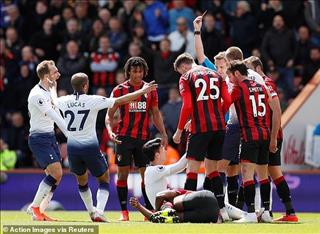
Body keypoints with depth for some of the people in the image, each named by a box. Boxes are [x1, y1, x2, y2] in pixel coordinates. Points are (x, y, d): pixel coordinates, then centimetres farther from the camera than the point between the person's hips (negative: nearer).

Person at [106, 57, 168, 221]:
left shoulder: (150, 90, 7)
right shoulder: (119, 90, 0)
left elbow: (155, 114, 15)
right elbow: (109, 114, 2)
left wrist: (163, 134, 7)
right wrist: (110, 131, -15)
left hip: (144, 138, 2)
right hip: (124, 138, -2)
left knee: (146, 174, 0)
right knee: (122, 173, -2)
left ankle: (150, 209, 6)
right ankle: (124, 212, 2)